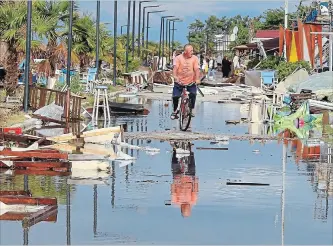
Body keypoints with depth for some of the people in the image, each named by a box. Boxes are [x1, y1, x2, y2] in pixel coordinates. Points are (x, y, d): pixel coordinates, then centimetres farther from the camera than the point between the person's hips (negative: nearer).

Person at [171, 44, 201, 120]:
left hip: (191, 82, 1)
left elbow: (196, 69, -12)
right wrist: (175, 76, -37)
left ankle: (191, 110, 3)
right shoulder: (178, 58, -7)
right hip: (179, 82, -1)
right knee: (175, 96, -10)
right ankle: (175, 111, 15)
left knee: (193, 94, -19)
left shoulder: (194, 58, -3)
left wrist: (197, 79, -28)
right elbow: (175, 68, -19)